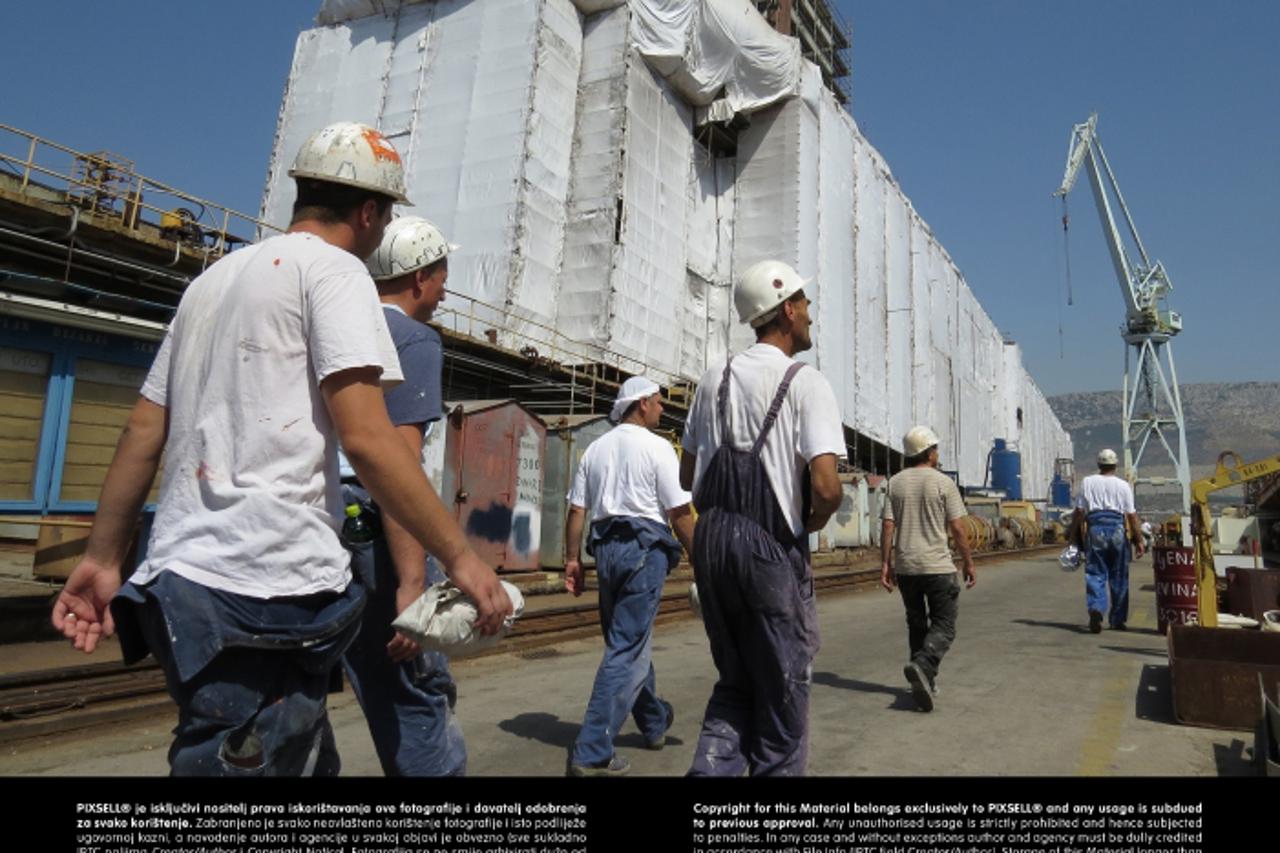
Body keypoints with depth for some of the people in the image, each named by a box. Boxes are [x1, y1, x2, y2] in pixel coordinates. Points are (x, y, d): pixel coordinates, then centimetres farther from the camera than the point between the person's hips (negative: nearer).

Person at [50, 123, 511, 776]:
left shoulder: (213, 277, 19)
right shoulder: (333, 268, -5)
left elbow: (142, 431, 18)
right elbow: (365, 438, -17)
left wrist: (103, 557, 22)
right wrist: (459, 556, -12)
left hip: (179, 576, 9)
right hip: (267, 587, -9)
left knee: (307, 757, 20)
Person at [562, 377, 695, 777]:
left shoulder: (595, 448, 12)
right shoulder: (657, 448, -6)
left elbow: (576, 510, 8)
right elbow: (680, 513, -9)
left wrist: (572, 559, 11)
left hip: (605, 547, 7)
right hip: (644, 547, -7)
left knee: (631, 641, 20)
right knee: (628, 650, -3)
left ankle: (655, 722, 39)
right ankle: (592, 753, -4)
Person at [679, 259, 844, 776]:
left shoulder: (714, 380, 9)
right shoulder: (806, 383, -8)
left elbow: (687, 476, 13)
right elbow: (827, 487, -18)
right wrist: (812, 523, 1)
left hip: (711, 539, 6)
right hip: (773, 546, -5)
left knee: (735, 682, 20)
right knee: (782, 690, 11)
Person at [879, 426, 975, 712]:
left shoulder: (895, 482, 5)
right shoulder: (943, 483, -5)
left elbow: (887, 525, 0)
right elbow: (957, 528, -6)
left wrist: (885, 563, 3)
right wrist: (968, 562, 4)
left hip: (905, 567, 4)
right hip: (937, 566, -4)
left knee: (916, 624, 15)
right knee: (943, 626, 3)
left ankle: (925, 682, 19)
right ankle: (922, 665, -20)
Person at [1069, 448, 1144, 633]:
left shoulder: (1087, 482, 7)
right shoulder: (1123, 485, 6)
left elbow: (1079, 511, 4)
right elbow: (1132, 515, 3)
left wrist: (1073, 535, 9)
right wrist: (1139, 541, 7)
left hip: (1095, 528, 0)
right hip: (1117, 528, 1)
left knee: (1095, 574, -1)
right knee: (1118, 577, 10)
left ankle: (1096, 608, -24)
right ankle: (1117, 619, 17)